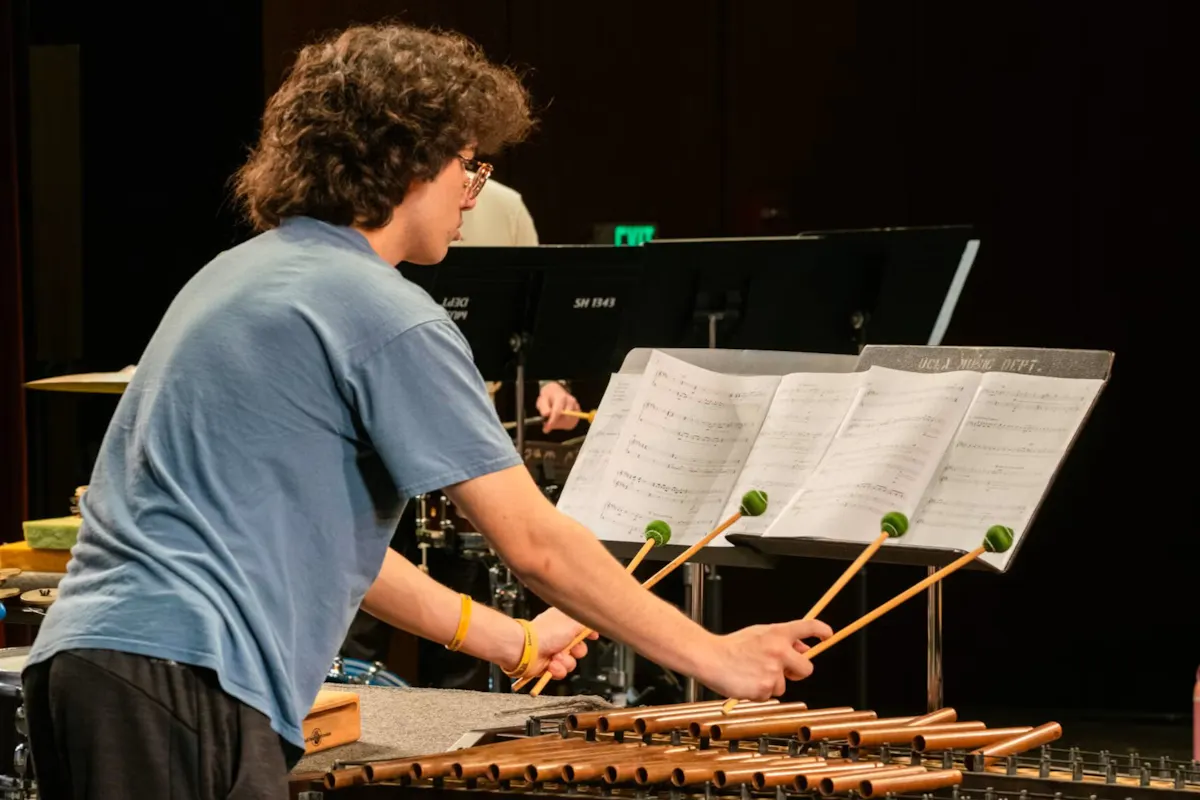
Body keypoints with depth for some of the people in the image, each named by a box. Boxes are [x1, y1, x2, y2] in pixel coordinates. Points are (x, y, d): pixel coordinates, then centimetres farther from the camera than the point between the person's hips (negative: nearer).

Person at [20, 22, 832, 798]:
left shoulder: (240, 275, 20)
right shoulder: (389, 318, -8)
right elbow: (534, 542, -8)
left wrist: (508, 639, 28)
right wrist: (716, 660, 1)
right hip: (184, 680, -9)